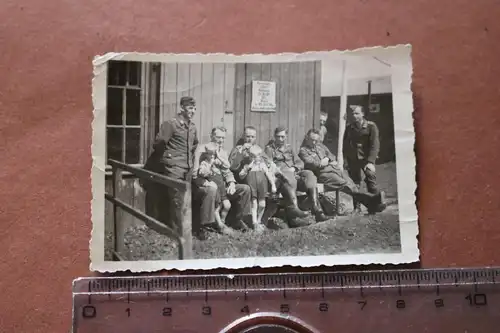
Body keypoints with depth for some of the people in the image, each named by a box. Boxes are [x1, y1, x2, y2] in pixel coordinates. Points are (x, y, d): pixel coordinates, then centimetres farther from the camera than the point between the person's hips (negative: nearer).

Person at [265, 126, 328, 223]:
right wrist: (281, 169, -12)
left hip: (294, 173, 4)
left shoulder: (289, 148, 31)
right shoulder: (269, 148, 17)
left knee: (309, 175, -27)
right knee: (289, 179, -39)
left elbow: (300, 163, 21)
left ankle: (317, 210, -37)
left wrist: (294, 168, -1)